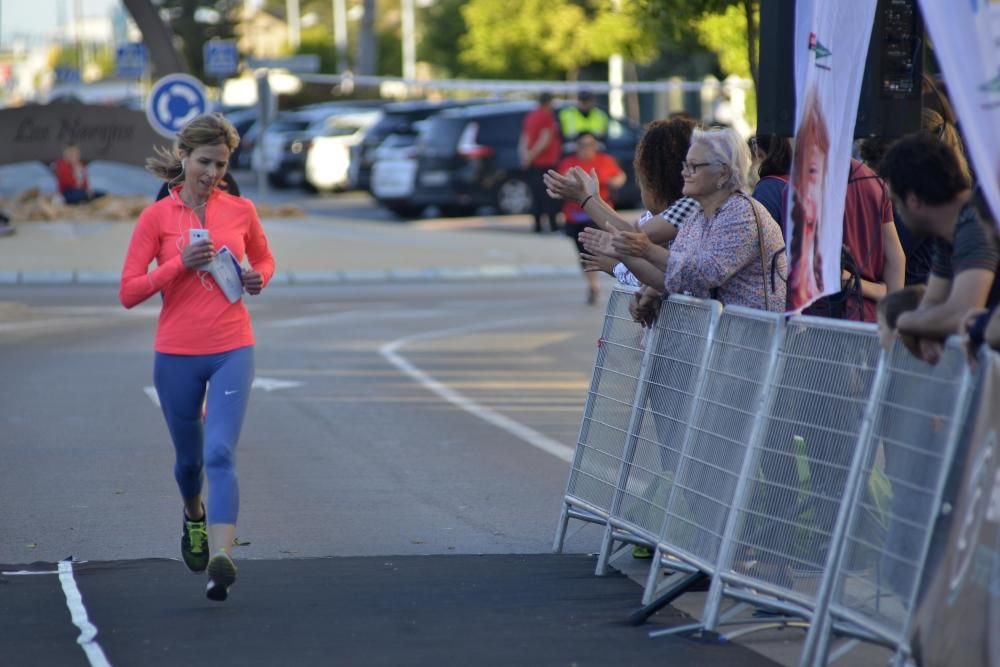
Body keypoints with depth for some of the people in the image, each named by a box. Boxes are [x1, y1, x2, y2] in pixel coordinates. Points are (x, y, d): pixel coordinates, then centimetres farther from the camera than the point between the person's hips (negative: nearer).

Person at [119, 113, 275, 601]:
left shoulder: (241, 211, 3)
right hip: (176, 354, 1)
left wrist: (259, 278, -1)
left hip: (232, 351, 0)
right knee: (189, 457, 16)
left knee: (220, 452, -18)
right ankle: (194, 517, 49)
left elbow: (264, 258, 23)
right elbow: (129, 293, -6)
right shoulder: (157, 217, -2)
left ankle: (221, 558, -27)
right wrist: (180, 264, -17)